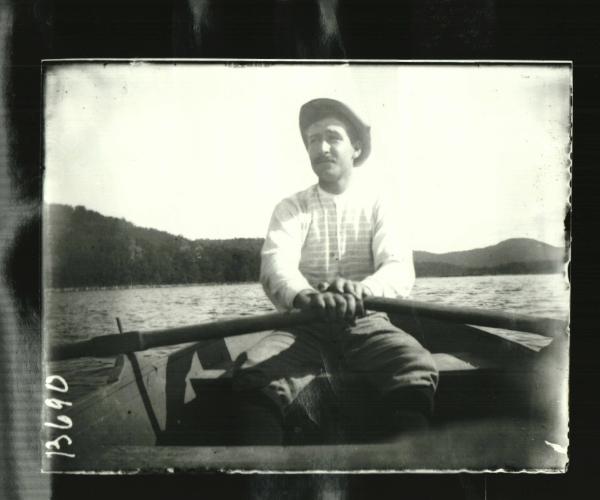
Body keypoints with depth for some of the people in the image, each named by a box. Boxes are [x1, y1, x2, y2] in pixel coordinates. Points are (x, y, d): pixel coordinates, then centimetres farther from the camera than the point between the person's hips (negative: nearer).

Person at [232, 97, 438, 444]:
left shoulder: (378, 206, 7)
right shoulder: (291, 208, 8)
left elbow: (400, 271, -10)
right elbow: (276, 263, -12)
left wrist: (361, 290, -35)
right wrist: (304, 296, -37)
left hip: (365, 324, 0)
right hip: (305, 327, 0)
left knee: (416, 366, -31)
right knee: (254, 373, -30)